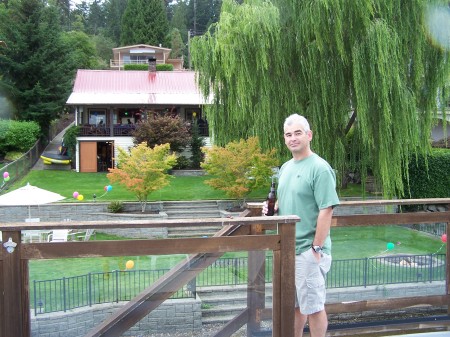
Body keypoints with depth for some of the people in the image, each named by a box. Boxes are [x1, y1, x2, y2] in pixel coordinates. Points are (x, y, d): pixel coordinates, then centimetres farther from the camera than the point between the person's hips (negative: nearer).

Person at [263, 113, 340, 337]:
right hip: (286, 248, 8)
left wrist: (317, 247, -20)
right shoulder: (285, 168, 12)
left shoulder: (319, 168, -14)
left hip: (308, 250, -8)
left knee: (313, 306, 3)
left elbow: (326, 210, -18)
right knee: (293, 304, 19)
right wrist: (272, 208, 2)